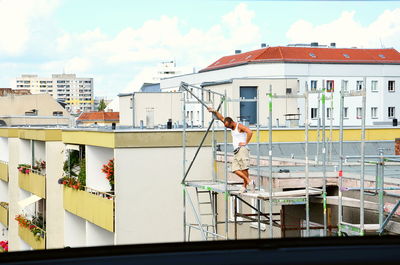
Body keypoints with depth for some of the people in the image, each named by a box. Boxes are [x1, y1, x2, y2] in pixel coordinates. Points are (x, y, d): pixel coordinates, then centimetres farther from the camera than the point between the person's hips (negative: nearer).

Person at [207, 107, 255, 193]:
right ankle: (249, 181, -6)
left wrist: (246, 143, -17)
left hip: (242, 149, -9)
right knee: (235, 170, -5)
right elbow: (222, 118, 28)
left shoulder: (240, 126, -5)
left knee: (244, 168, -15)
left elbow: (250, 132, -20)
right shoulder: (232, 127, 20)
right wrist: (215, 112, 21)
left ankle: (244, 186, -17)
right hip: (236, 151, 9)